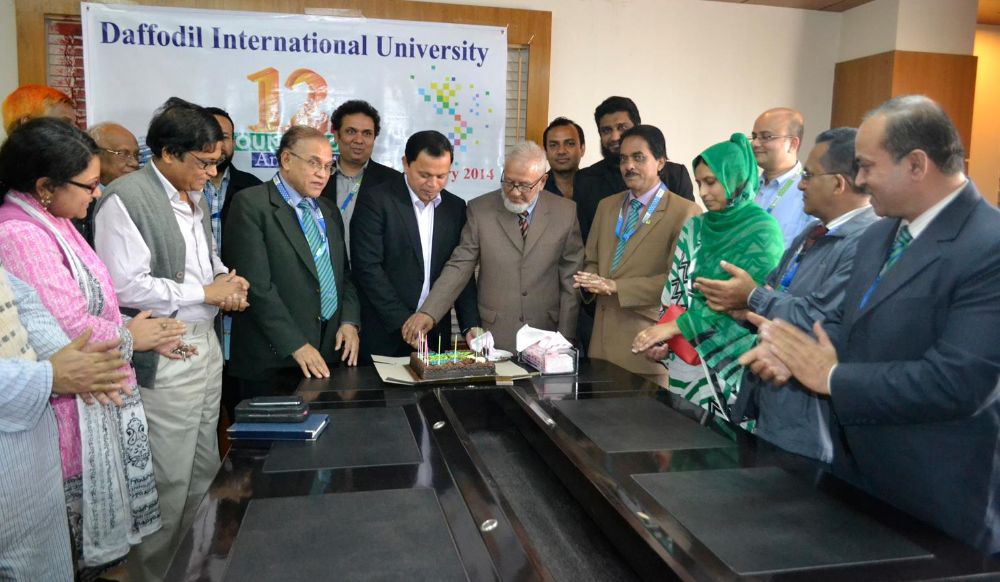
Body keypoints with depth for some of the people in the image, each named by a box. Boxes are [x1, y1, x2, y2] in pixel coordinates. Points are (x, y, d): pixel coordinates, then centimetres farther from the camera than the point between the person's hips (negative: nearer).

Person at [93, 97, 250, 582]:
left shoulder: (195, 198, 14)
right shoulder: (127, 198, -14)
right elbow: (125, 286, -20)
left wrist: (225, 279, 3)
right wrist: (205, 292, -15)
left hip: (205, 345, 9)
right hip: (163, 358, -8)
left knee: (204, 470, 16)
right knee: (168, 483, 0)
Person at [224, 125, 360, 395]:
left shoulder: (329, 211, 15)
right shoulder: (251, 204, -7)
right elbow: (257, 285, -15)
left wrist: (349, 321, 1)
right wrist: (295, 345, -17)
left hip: (328, 354, 6)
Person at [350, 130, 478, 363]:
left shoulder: (455, 207, 7)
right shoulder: (375, 201, -8)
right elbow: (368, 268, -13)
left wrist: (470, 326, -5)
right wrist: (403, 322, -16)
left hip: (436, 335, 4)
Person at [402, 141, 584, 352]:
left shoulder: (565, 212, 0)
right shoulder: (480, 209, -2)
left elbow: (570, 279, 2)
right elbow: (459, 266, -5)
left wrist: (565, 340, 0)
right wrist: (428, 313, -18)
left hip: (545, 339, 1)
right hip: (493, 337, 0)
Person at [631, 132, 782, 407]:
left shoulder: (762, 230, -8)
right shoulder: (694, 228, 9)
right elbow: (676, 290, 8)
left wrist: (676, 325, -17)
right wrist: (664, 338, -7)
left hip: (732, 363, -5)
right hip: (686, 358, 5)